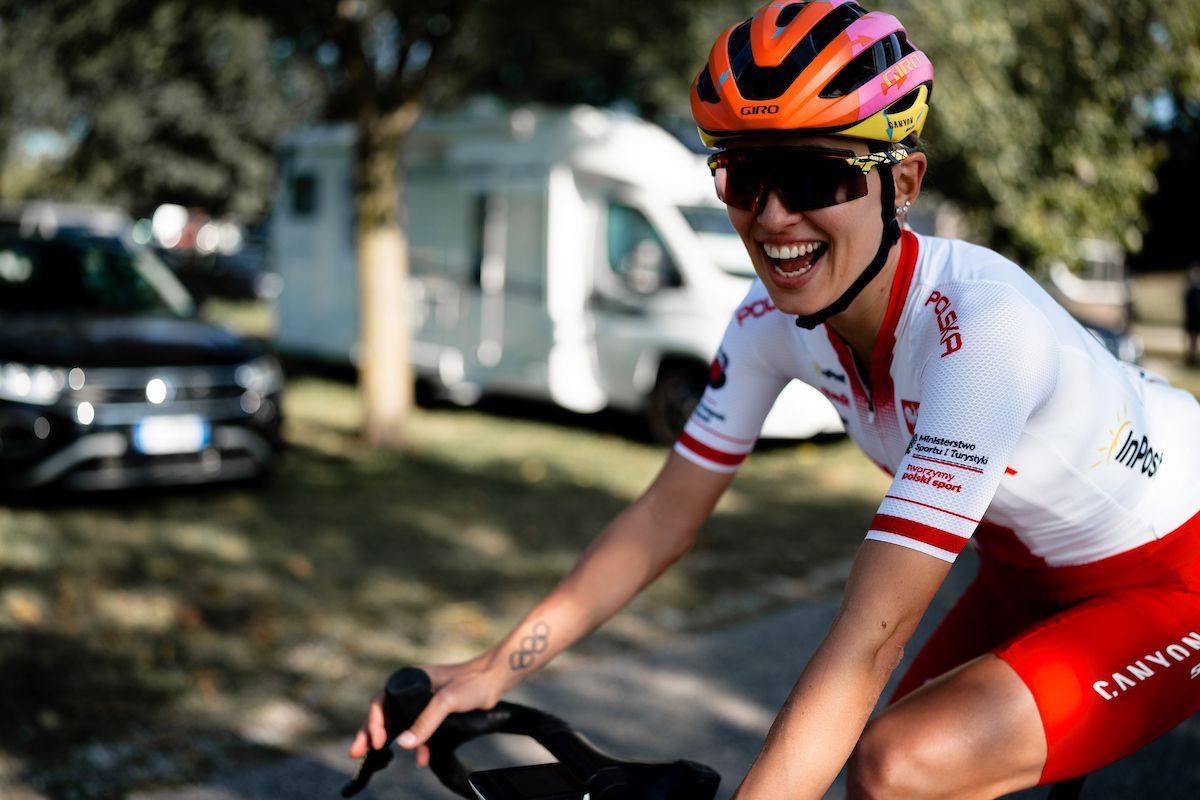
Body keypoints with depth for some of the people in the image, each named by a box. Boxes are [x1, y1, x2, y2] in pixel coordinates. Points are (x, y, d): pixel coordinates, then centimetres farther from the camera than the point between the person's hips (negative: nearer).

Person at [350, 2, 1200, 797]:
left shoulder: (979, 323, -35)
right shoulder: (778, 318, -14)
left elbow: (874, 633, -39)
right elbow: (666, 515, -9)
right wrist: (491, 671, -16)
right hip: (1030, 572, 6)